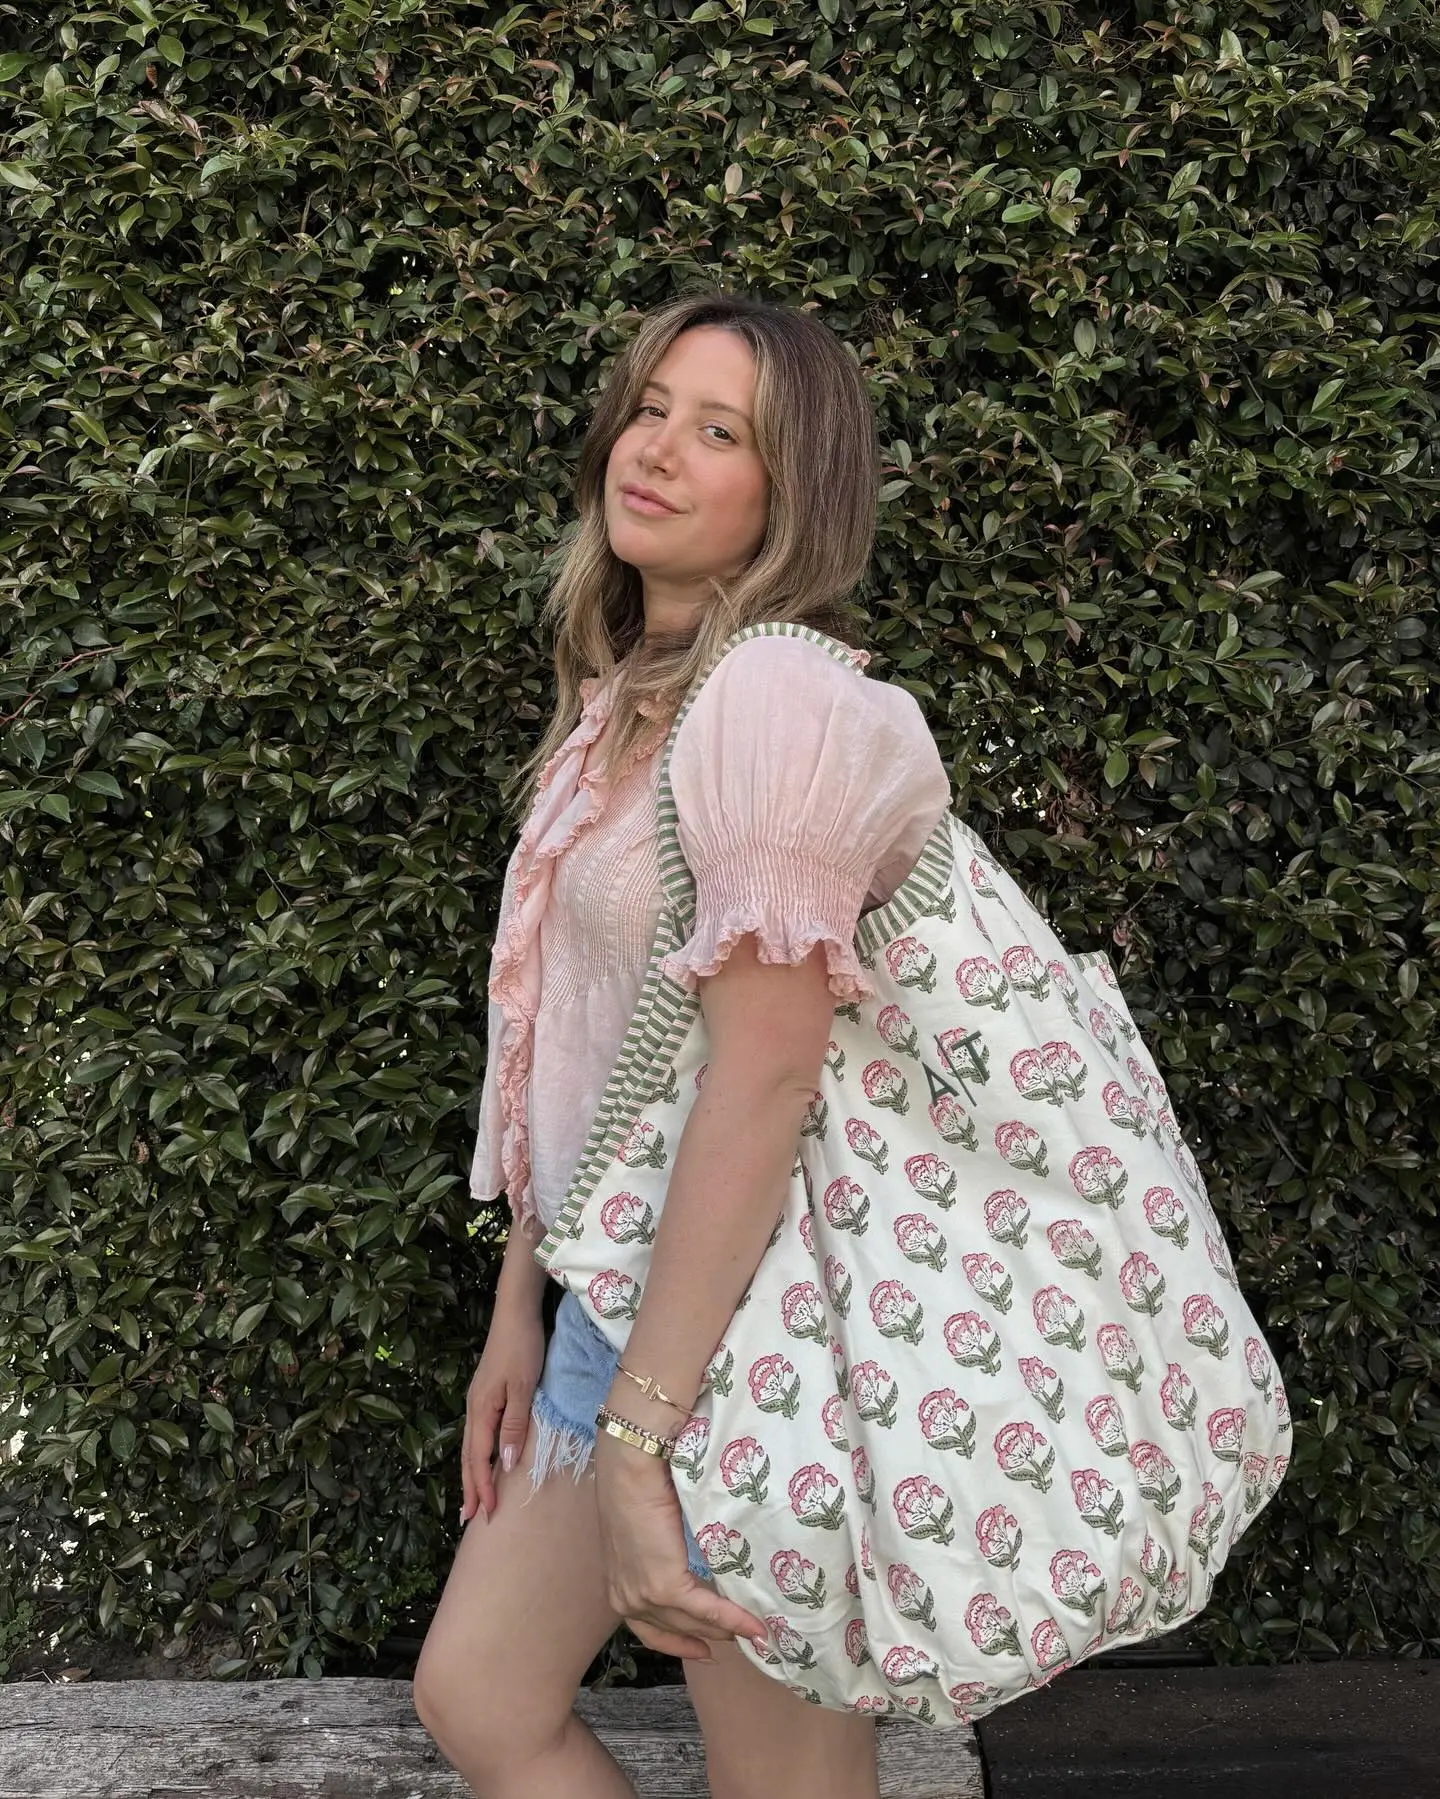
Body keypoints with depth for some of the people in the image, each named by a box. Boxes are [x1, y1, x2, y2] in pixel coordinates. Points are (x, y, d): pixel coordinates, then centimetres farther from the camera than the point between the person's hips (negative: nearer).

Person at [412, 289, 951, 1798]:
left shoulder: (775, 694, -18)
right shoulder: (622, 699, 10)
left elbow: (763, 1075, -24)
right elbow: (571, 1045, 11)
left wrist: (638, 1436, -22)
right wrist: (519, 1314, 13)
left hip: (743, 1321, -8)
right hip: (620, 1294, 9)